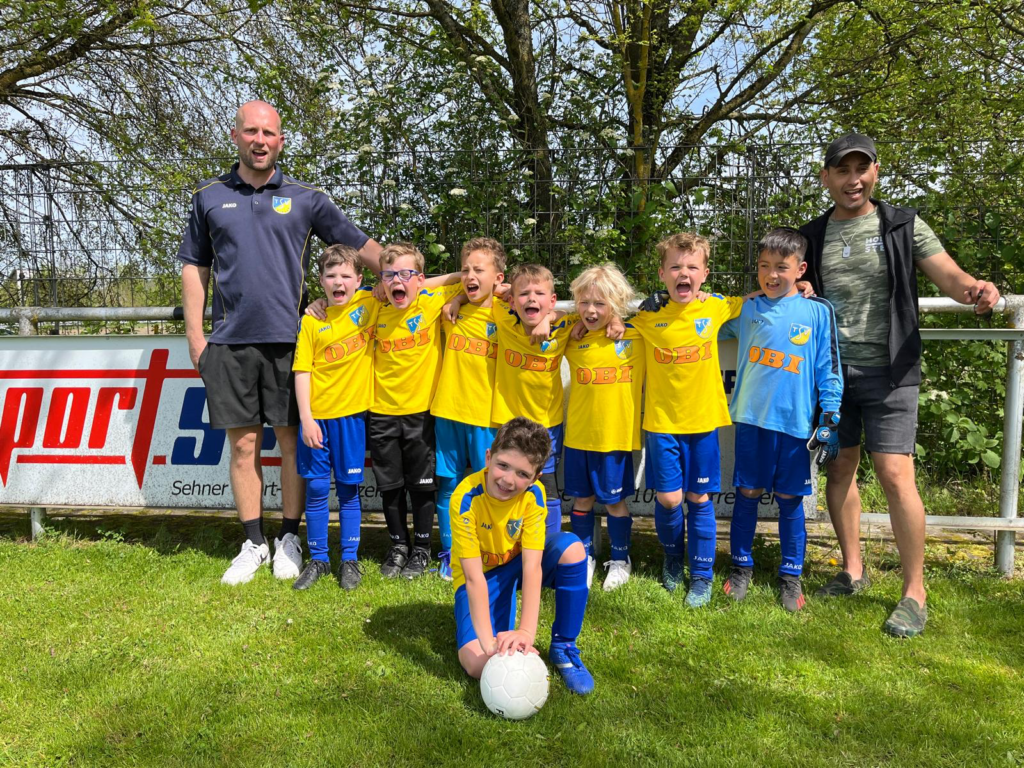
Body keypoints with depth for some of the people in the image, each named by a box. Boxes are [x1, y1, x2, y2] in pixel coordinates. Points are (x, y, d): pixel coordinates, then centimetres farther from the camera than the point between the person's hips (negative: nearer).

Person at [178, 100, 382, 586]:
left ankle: (289, 540, 18)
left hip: (289, 340, -1)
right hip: (230, 342, 1)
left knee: (291, 442, 3)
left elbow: (362, 247, 5)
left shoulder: (305, 198, 6)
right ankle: (253, 544, 19)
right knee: (242, 445, 6)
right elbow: (194, 269, 13)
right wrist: (195, 336, 5)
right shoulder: (209, 197, 11)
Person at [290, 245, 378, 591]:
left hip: (352, 413, 0)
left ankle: (350, 560, 19)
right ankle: (317, 559, 20)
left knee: (348, 489, 8)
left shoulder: (370, 303, 0)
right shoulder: (312, 320, 0)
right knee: (316, 488, 6)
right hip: (316, 416, 1)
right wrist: (306, 419, -8)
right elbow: (302, 371, -1)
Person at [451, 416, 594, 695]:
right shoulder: (466, 497, -31)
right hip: (482, 573, -2)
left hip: (516, 563, 3)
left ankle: (563, 646, -9)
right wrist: (489, 643, -40)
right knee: (477, 664, -26)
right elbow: (474, 577, -32)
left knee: (571, 548, -29)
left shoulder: (533, 494, -23)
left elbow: (532, 566, -29)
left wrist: (527, 632, -41)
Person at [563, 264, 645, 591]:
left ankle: (620, 560, 29)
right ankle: (584, 558, 32)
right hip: (578, 433, 2)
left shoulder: (634, 337, -6)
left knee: (615, 500, 10)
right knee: (581, 498, 13)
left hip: (616, 434, -2)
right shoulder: (572, 339, 0)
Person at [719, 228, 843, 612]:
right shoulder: (746, 309, 4)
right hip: (751, 419, 1)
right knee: (747, 493, 8)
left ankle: (791, 575, 23)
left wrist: (830, 420, -2)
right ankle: (741, 566, 25)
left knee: (790, 500, 8)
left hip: (795, 422, -1)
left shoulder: (817, 312, -1)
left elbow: (829, 370, 1)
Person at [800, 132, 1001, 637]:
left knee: (895, 475, -9)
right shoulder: (812, 236, 8)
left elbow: (949, 276, -5)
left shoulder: (903, 226, 1)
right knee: (840, 469, 10)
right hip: (831, 370, 4)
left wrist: (975, 289, -28)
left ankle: (914, 594, 5)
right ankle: (853, 570, 27)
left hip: (888, 371, -3)